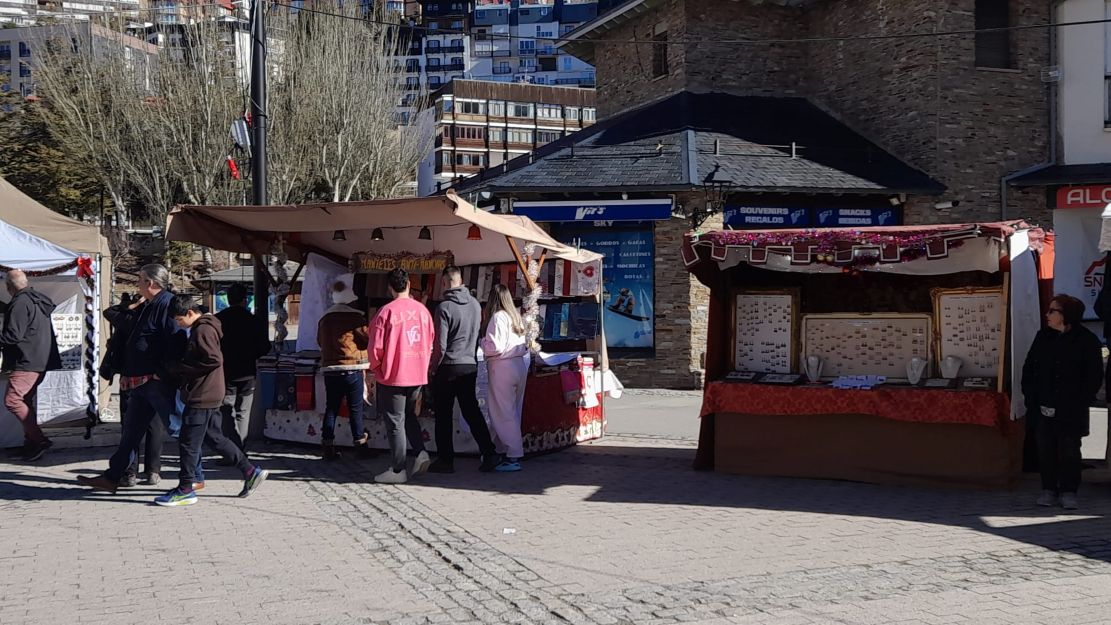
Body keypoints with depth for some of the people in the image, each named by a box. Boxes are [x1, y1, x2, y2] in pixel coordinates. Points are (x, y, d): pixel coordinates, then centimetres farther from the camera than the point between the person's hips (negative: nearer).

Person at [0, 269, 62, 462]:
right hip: (41, 361, 10)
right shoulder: (39, 300, 17)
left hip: (26, 362, -10)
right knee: (28, 401, 14)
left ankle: (39, 440, -18)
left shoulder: (20, 303, -14)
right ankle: (31, 443, 17)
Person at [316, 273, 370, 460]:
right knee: (355, 408, 4)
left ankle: (327, 445, 5)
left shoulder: (325, 317, 8)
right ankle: (360, 442, 10)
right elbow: (368, 339, -6)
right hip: (352, 368, -5)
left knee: (331, 408, 7)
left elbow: (319, 341, 17)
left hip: (329, 369, 5)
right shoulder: (355, 316, -10)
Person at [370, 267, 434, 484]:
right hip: (417, 375, 5)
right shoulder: (422, 310, 1)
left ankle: (398, 470, 6)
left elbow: (376, 347, -11)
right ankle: (421, 452, 5)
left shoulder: (387, 311, -13)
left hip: (393, 376, -5)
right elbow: (431, 342, 8)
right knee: (409, 415, 22)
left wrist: (375, 368, 7)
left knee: (395, 422, 2)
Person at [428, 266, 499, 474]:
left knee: (444, 415, 5)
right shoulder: (475, 304, 5)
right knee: (472, 411, 12)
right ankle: (489, 453, 5)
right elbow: (480, 336, 12)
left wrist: (433, 367, -3)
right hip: (470, 365, 5)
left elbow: (440, 344, -14)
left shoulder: (445, 307, -14)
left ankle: (445, 460, 9)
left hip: (448, 366, -5)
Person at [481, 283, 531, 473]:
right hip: (520, 365, 9)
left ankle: (513, 457, -6)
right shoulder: (516, 316, 13)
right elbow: (524, 345, 16)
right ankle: (512, 452, 17)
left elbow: (495, 347, -17)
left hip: (503, 367, -8)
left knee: (504, 413, -4)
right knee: (514, 411, 12)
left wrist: (482, 341, 0)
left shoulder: (498, 317, -12)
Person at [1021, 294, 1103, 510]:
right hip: (1043, 409, 4)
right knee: (1045, 449, 6)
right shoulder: (1043, 337, 8)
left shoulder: (1087, 341, -5)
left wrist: (1081, 402, -9)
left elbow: (1094, 377, -2)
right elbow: (1029, 368, 12)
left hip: (1071, 411, -4)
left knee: (1069, 451, 1)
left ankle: (1068, 492, 10)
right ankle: (1048, 489, 16)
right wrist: (1030, 397, 2)